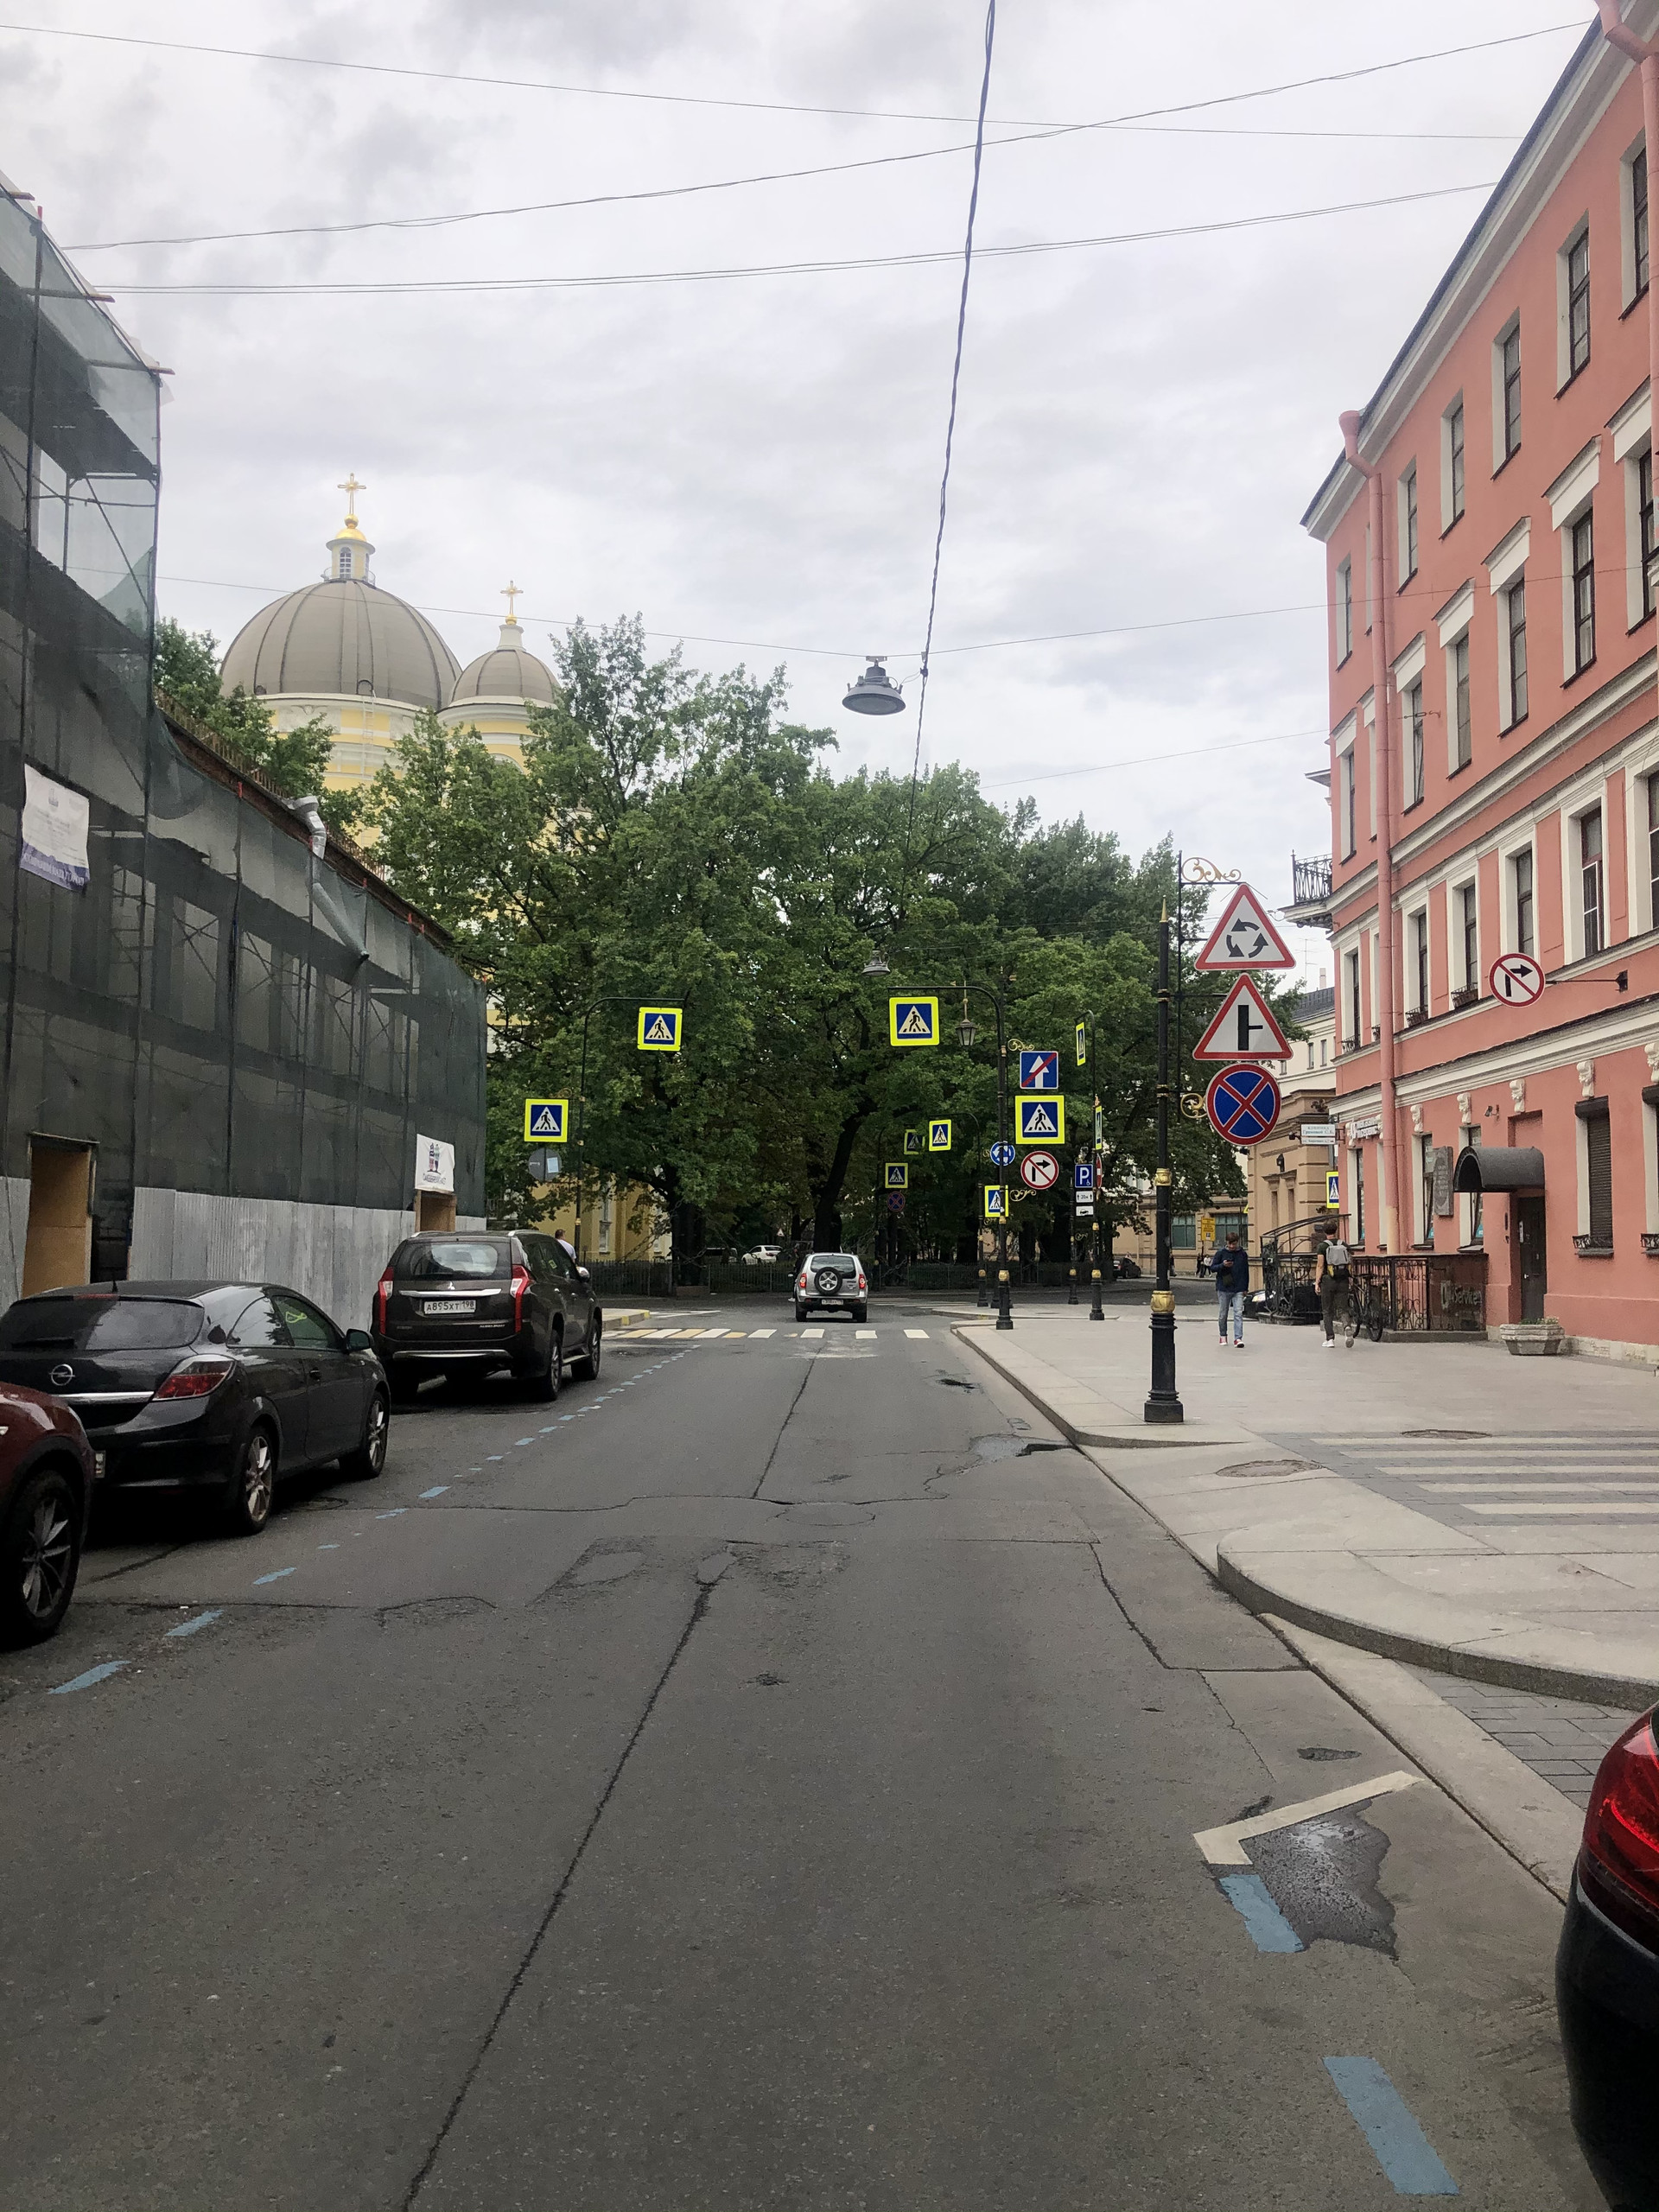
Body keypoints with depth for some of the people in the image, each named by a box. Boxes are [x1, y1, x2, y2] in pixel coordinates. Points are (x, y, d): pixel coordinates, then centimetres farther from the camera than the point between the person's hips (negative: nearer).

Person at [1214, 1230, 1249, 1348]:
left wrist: (1245, 1288, 12)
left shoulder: (1243, 1254, 6)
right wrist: (1222, 1265, -16)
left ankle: (1238, 1338, -14)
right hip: (1223, 1288, 0)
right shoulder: (1221, 1253, 1)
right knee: (1223, 1314, 8)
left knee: (1238, 1313, -11)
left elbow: (1246, 1271, 14)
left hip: (1238, 1289, 0)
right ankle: (1223, 1336, 25)